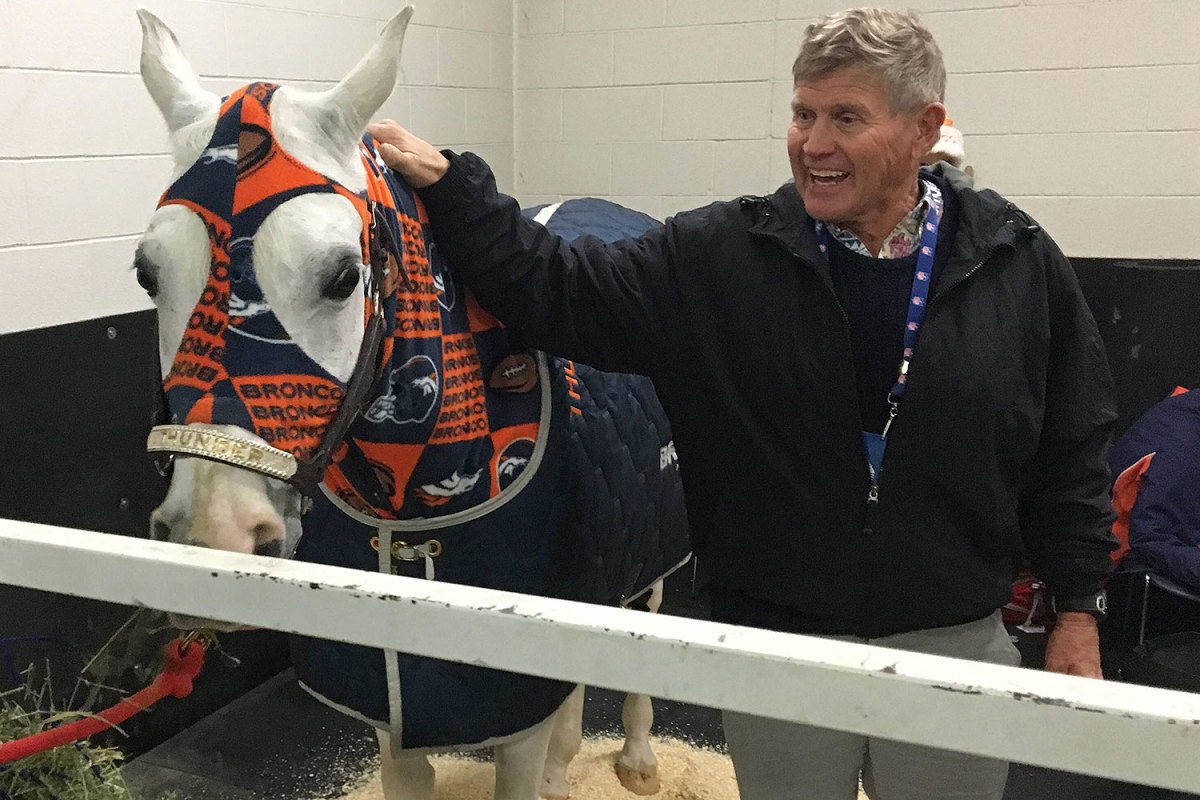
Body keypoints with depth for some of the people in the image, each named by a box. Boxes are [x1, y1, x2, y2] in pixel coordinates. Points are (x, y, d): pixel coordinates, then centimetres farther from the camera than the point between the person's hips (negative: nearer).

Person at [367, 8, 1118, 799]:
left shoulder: (1021, 265, -6)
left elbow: (1074, 454, 1)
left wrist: (1079, 612, 1)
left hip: (956, 643, 1)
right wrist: (448, 184, -15)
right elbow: (556, 292, -7)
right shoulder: (716, 259, -8)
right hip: (772, 641, 0)